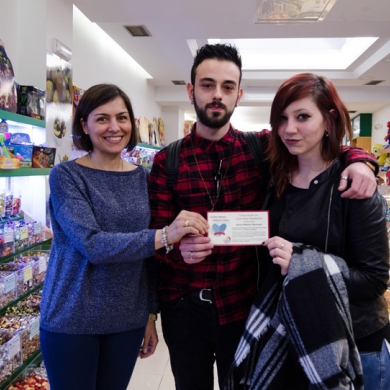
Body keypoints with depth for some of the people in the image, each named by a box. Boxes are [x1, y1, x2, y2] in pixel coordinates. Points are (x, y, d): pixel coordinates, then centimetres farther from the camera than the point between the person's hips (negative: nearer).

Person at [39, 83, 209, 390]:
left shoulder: (142, 178, 3)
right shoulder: (66, 175, -9)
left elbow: (149, 253, 8)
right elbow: (91, 244, -22)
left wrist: (151, 313, 8)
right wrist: (164, 236, -31)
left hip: (128, 319, 4)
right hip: (71, 320, -3)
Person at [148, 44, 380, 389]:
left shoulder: (261, 148, -2)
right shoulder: (166, 161, -4)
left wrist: (359, 161, -17)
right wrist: (179, 246, -30)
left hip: (242, 303, 0)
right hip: (182, 306, 0)